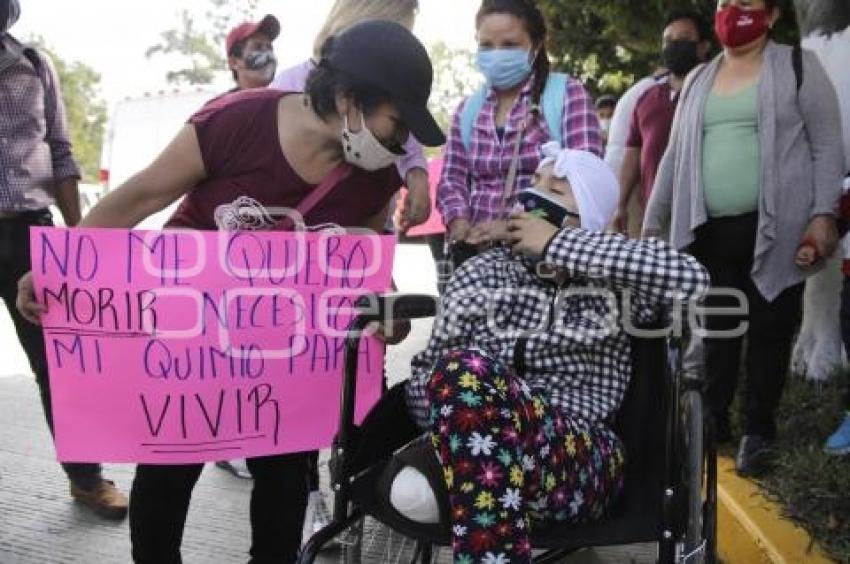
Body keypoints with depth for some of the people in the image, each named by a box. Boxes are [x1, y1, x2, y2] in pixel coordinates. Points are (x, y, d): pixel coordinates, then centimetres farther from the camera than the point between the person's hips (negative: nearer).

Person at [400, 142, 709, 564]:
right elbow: (426, 376, 14)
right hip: (468, 451, 2)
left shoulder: (611, 279, 13)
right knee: (460, 371, -33)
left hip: (580, 459, -1)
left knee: (468, 371, -32)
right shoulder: (481, 272, 17)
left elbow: (691, 278, -8)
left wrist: (559, 244, -6)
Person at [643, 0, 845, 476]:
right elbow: (675, 157, 18)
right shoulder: (698, 80, 16)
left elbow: (828, 145, -1)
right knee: (713, 332, 6)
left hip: (774, 230, -3)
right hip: (709, 232, 3)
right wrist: (651, 224, 14)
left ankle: (758, 433, 17)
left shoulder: (798, 66, 4)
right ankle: (711, 421, 21)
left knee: (768, 334, 4)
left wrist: (823, 215, -12)